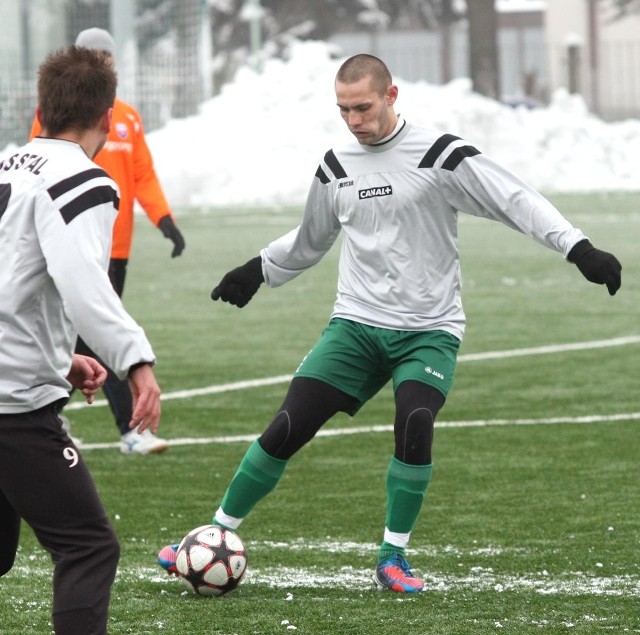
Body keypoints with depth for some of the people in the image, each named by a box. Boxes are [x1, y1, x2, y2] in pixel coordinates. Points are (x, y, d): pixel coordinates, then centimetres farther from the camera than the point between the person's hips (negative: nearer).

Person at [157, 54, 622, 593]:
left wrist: (578, 247, -22)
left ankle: (393, 558, -10)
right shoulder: (337, 166, 8)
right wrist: (258, 271, 34)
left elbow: (514, 201, -12)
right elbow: (311, 240, 27)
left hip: (429, 330, -3)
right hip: (356, 323, 3)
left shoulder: (439, 155, -7)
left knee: (415, 425, -27)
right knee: (287, 428, -8)